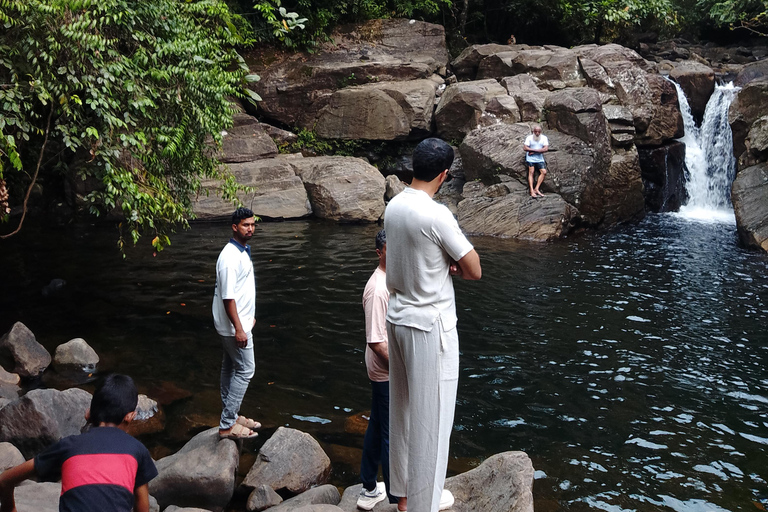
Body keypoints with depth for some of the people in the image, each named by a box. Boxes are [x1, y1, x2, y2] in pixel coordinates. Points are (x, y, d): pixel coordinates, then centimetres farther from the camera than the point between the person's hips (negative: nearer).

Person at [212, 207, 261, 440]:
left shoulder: (243, 251, 8)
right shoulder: (230, 257, -23)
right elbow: (228, 297, -25)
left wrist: (249, 316, 23)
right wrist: (238, 328, -25)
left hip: (240, 321, 10)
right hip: (233, 325, -10)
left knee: (230, 368, 16)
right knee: (245, 370, -7)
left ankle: (231, 416, 27)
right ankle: (227, 425, -2)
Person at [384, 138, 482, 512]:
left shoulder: (393, 207, 2)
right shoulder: (436, 215, -22)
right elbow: (474, 270, -15)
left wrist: (444, 265, -3)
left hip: (398, 319, 8)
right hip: (431, 326, -8)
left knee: (402, 409, 19)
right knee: (431, 415, 4)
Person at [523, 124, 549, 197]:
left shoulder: (544, 138, 2)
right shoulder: (529, 138, -4)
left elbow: (546, 149, -10)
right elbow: (525, 148, -14)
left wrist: (534, 151, -14)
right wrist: (536, 150, -15)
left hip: (540, 158, 3)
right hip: (530, 158, -3)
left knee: (544, 172, -7)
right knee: (531, 172, -12)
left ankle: (536, 189, -3)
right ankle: (532, 191, -17)